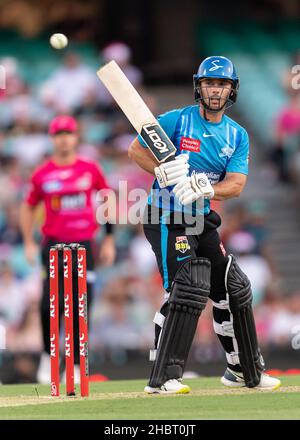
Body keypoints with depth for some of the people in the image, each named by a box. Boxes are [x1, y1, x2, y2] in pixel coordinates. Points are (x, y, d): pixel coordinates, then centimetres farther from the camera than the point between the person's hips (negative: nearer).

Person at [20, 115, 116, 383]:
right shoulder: (42, 174, 2)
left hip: (84, 245, 1)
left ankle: (76, 367, 7)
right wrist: (29, 243, 4)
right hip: (54, 245, -1)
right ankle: (48, 356, 11)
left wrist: (109, 241, 11)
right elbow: (28, 207, 13)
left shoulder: (90, 170, 4)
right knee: (50, 303, -12)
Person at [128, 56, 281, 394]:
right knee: (187, 292, -21)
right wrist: (163, 172, -23)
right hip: (167, 219, -7)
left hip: (203, 221, 7)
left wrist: (205, 189, -25)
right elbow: (135, 150, -6)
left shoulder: (237, 136, 6)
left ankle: (245, 371, 29)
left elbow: (236, 185, -5)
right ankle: (162, 378, -19)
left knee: (234, 290, 12)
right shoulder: (177, 121, -8)